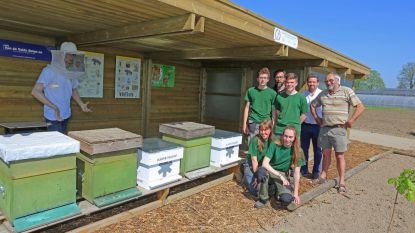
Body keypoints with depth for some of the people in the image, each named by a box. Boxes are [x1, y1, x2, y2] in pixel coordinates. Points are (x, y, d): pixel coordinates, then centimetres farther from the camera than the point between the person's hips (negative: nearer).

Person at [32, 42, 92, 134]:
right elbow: (35, 91, -17)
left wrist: (82, 104, 7)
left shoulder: (72, 73, 5)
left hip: (65, 115, 6)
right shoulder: (49, 71, -13)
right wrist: (54, 107, -22)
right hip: (53, 116, -6)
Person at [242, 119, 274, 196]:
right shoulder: (255, 140, -19)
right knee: (256, 191, -17)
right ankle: (246, 178, 14)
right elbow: (254, 160, -18)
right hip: (251, 166, -4)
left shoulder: (272, 141, -7)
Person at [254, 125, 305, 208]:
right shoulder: (275, 145, -14)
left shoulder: (297, 151, -11)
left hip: (283, 174, 0)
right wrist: (280, 176, -26)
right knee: (262, 170, -38)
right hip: (270, 171, 0)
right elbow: (265, 163, -21)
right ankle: (263, 198, -13)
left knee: (287, 199, -29)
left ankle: (277, 190, 9)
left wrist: (296, 193, -13)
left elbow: (296, 172, -11)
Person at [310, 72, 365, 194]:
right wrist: (316, 118, 12)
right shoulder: (323, 94, 10)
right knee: (326, 153, 12)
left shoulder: (347, 91, -4)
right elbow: (312, 105, 23)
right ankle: (323, 176, 23)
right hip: (324, 128, 4)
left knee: (340, 156, 2)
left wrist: (350, 121, -13)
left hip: (339, 129, -4)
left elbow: (360, 107, -8)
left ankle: (341, 182, 9)